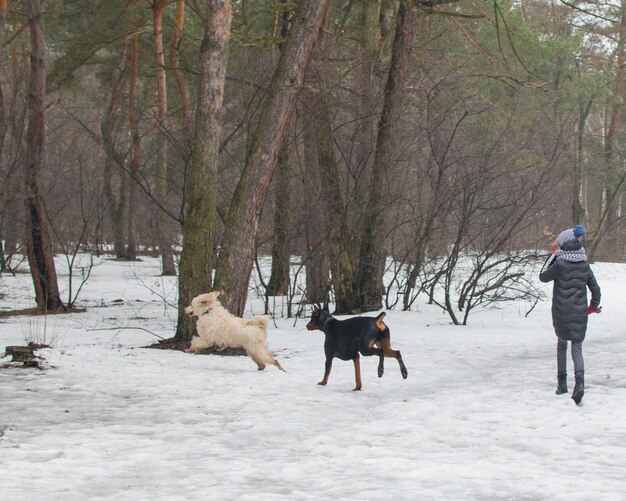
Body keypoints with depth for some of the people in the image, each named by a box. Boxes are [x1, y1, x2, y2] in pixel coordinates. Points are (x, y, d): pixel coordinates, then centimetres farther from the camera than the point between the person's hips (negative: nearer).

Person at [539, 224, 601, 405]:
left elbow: (543, 277, 4)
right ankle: (579, 380, -23)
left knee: (562, 344, 17)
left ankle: (562, 382, 22)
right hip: (580, 314, 2)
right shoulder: (585, 266, 2)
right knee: (577, 347, 2)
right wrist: (594, 306, 26)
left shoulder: (559, 265, -11)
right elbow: (595, 289, 9)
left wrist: (552, 257, 10)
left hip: (561, 313, -2)